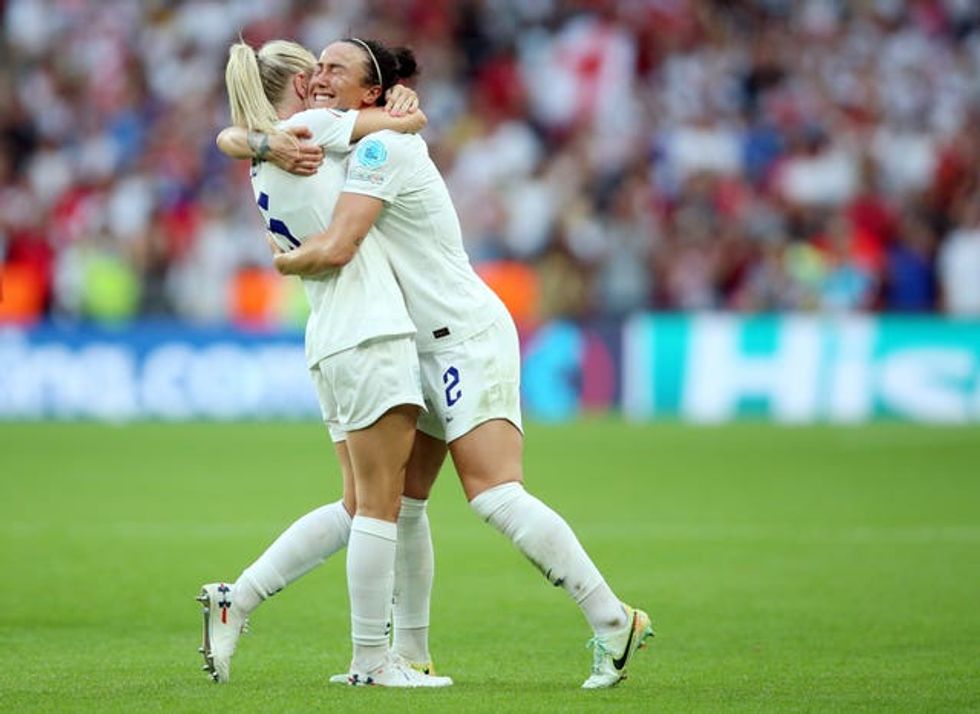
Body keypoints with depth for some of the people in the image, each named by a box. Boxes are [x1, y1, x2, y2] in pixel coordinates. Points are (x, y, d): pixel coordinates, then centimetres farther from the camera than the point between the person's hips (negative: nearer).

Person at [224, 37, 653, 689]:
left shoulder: (381, 147, -15)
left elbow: (337, 248, -25)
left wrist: (284, 262, -5)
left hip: (468, 337, -10)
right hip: (426, 348, 10)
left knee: (495, 494, -19)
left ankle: (614, 621, -17)